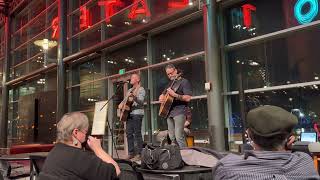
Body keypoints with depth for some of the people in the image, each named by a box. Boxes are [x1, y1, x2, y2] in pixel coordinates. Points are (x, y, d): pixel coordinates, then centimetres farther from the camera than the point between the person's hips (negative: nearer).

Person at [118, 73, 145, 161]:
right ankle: (131, 153, 12)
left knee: (137, 134, -10)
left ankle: (139, 154, -7)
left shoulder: (141, 89, -2)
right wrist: (121, 104, 10)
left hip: (137, 113, -8)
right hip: (128, 113, 8)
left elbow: (141, 101, -17)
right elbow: (125, 99, 31)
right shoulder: (130, 90, 22)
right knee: (129, 133, 5)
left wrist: (134, 97, -35)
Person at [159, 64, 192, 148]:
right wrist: (161, 98, 6)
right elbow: (162, 95, 30)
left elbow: (188, 98, -13)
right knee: (172, 137, 7)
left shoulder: (184, 82, -2)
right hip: (169, 112, 8)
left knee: (179, 137, -15)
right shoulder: (170, 84, 21)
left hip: (179, 112, -8)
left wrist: (175, 95, -23)